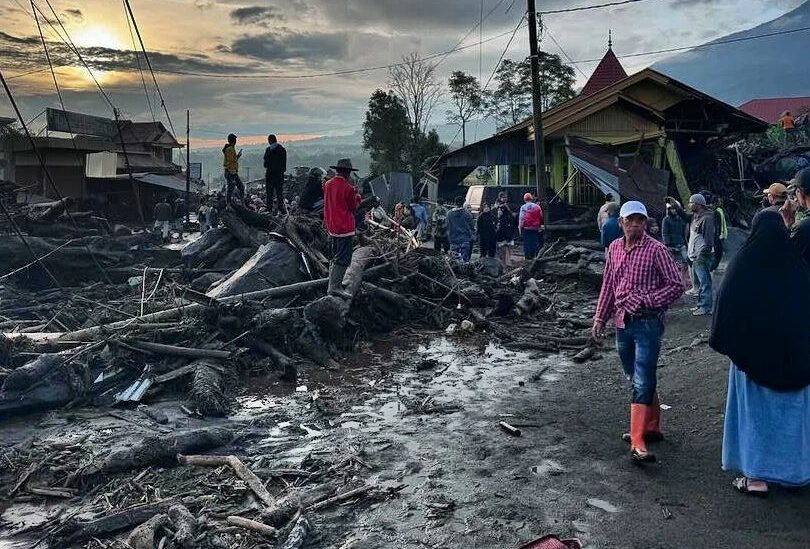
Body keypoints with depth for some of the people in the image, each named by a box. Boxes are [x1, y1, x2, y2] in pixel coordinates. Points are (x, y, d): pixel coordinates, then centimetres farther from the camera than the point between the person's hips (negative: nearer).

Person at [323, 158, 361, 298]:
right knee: (343, 259, -3)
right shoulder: (347, 188, -17)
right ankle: (334, 287, -6)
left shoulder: (327, 185, 5)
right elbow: (353, 207, -6)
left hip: (331, 227, 8)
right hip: (345, 228, -8)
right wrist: (357, 195, 9)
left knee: (335, 257, 19)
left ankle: (334, 284, 26)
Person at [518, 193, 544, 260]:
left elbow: (521, 219, -9)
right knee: (534, 242, 8)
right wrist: (540, 225, 19)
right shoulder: (537, 206, 2)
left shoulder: (523, 207, -6)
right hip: (535, 228, 2)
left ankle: (527, 255, 0)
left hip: (526, 228, -2)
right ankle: (533, 255, 9)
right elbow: (541, 217, 8)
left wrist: (520, 228, -4)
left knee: (526, 242, 2)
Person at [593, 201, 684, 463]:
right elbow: (607, 285, 16)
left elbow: (676, 284, -10)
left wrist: (646, 301, -17)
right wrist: (600, 317, 14)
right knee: (638, 380, 17)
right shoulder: (614, 248, 8)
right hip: (622, 323, 6)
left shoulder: (656, 250, -9)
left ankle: (638, 444, -10)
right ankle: (652, 428, 34)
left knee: (642, 383, -9)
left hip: (647, 323, -6)